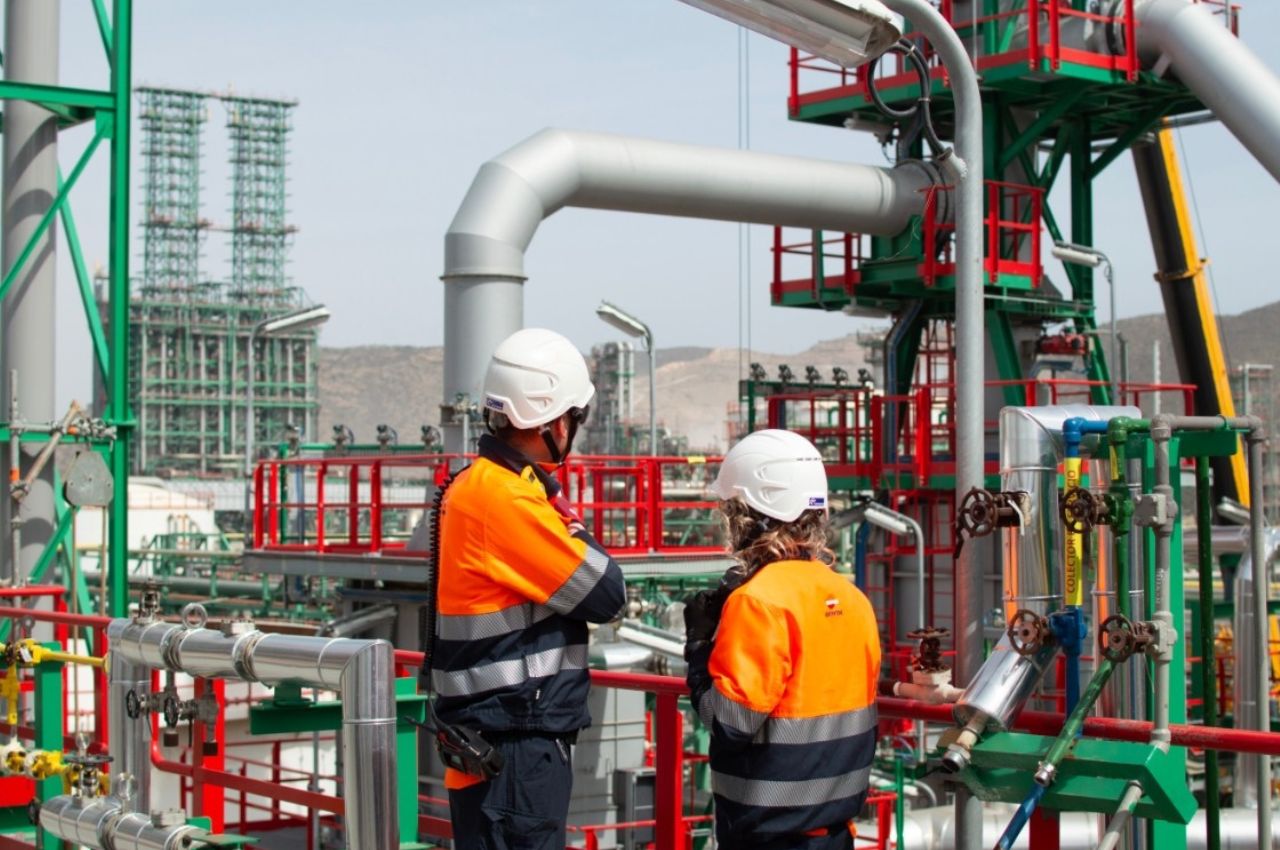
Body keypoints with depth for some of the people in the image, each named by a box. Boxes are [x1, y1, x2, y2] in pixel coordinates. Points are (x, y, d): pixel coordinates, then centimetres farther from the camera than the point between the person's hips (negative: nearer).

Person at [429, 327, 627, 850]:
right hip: (512, 748, -10)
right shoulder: (506, 498, -19)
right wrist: (578, 535, 2)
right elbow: (605, 595, -13)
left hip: (504, 737, 10)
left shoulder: (478, 485, 13)